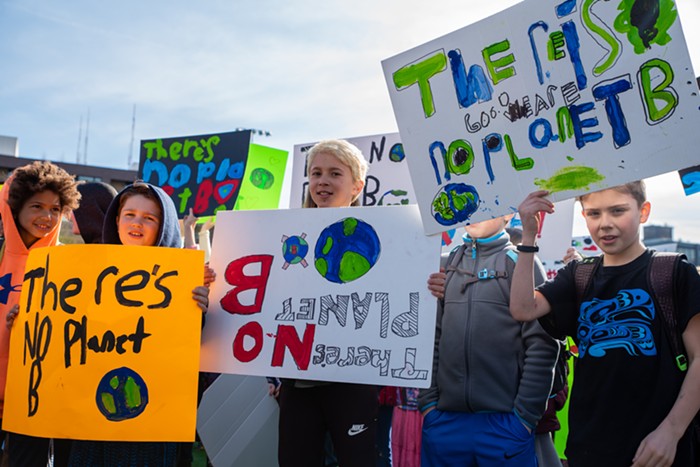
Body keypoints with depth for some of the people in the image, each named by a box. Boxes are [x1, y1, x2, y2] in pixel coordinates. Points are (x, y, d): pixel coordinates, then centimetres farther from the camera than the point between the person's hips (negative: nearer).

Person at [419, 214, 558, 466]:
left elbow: (542, 344, -7)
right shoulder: (447, 263, 11)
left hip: (504, 420, -3)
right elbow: (430, 334, 8)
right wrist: (428, 400, 1)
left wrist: (525, 414, -10)